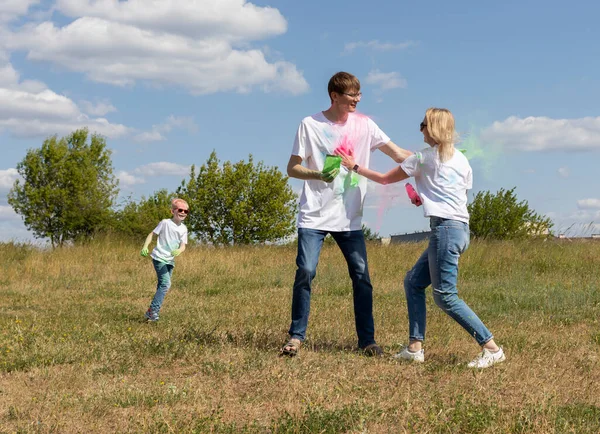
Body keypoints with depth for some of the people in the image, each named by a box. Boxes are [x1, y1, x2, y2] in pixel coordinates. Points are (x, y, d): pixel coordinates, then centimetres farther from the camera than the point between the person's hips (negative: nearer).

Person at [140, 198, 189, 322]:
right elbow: (152, 234, -3)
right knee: (166, 284, -19)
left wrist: (179, 251, -23)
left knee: (162, 286, 10)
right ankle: (154, 310, -18)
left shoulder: (183, 229, 6)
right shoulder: (165, 223, -7)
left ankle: (150, 312, 19)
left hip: (170, 260, 6)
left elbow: (183, 246, 0)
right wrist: (145, 247, -15)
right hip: (159, 257, -6)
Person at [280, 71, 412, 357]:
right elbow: (292, 168, 1)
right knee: (305, 271, -11)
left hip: (350, 218, 2)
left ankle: (367, 339, 9)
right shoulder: (310, 125, 0)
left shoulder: (364, 125, 5)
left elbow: (398, 154, 3)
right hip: (314, 216, -2)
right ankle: (296, 336, 2)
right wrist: (318, 175, -17)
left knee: (361, 276, -2)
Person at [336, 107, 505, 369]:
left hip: (445, 228, -9)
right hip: (461, 227, 9)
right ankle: (415, 347, 11)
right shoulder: (461, 160, 16)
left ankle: (491, 349, -9)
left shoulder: (424, 158, -3)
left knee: (445, 296, -7)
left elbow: (385, 179, 5)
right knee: (413, 281, 14)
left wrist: (354, 166, 17)